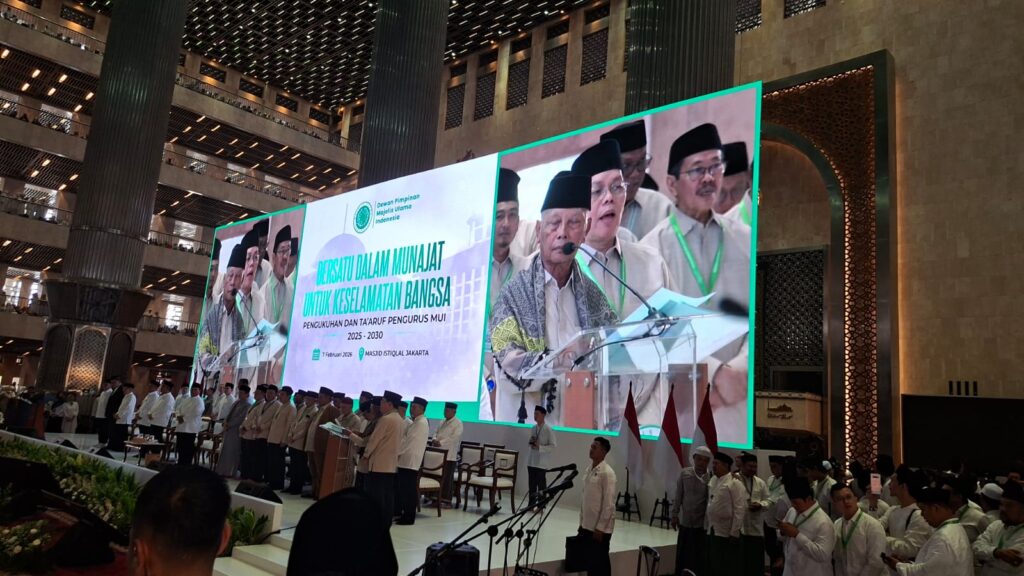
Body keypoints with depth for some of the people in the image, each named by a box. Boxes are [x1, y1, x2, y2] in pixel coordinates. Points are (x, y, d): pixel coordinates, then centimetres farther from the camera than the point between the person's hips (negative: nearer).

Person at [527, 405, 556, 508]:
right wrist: (531, 444, -3)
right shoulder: (533, 428, 9)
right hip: (532, 460, 6)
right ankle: (531, 504, 23)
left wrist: (540, 447, -21)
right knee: (532, 483, 12)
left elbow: (553, 446, -12)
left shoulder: (548, 429, -11)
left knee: (541, 484, 1)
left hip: (542, 462, -6)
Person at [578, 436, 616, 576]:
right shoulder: (589, 469, 8)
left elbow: (609, 504, -18)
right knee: (589, 561, 14)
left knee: (600, 563, 3)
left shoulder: (607, 473, -16)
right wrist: (581, 522, 13)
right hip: (587, 526, 7)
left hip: (600, 528, -7)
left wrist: (600, 528, -18)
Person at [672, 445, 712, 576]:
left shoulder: (710, 478, -8)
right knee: (682, 555, 10)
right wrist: (675, 514, 5)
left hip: (702, 523, -2)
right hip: (685, 521, 2)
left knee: (700, 557, 5)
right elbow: (678, 496, 4)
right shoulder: (684, 473, -2)